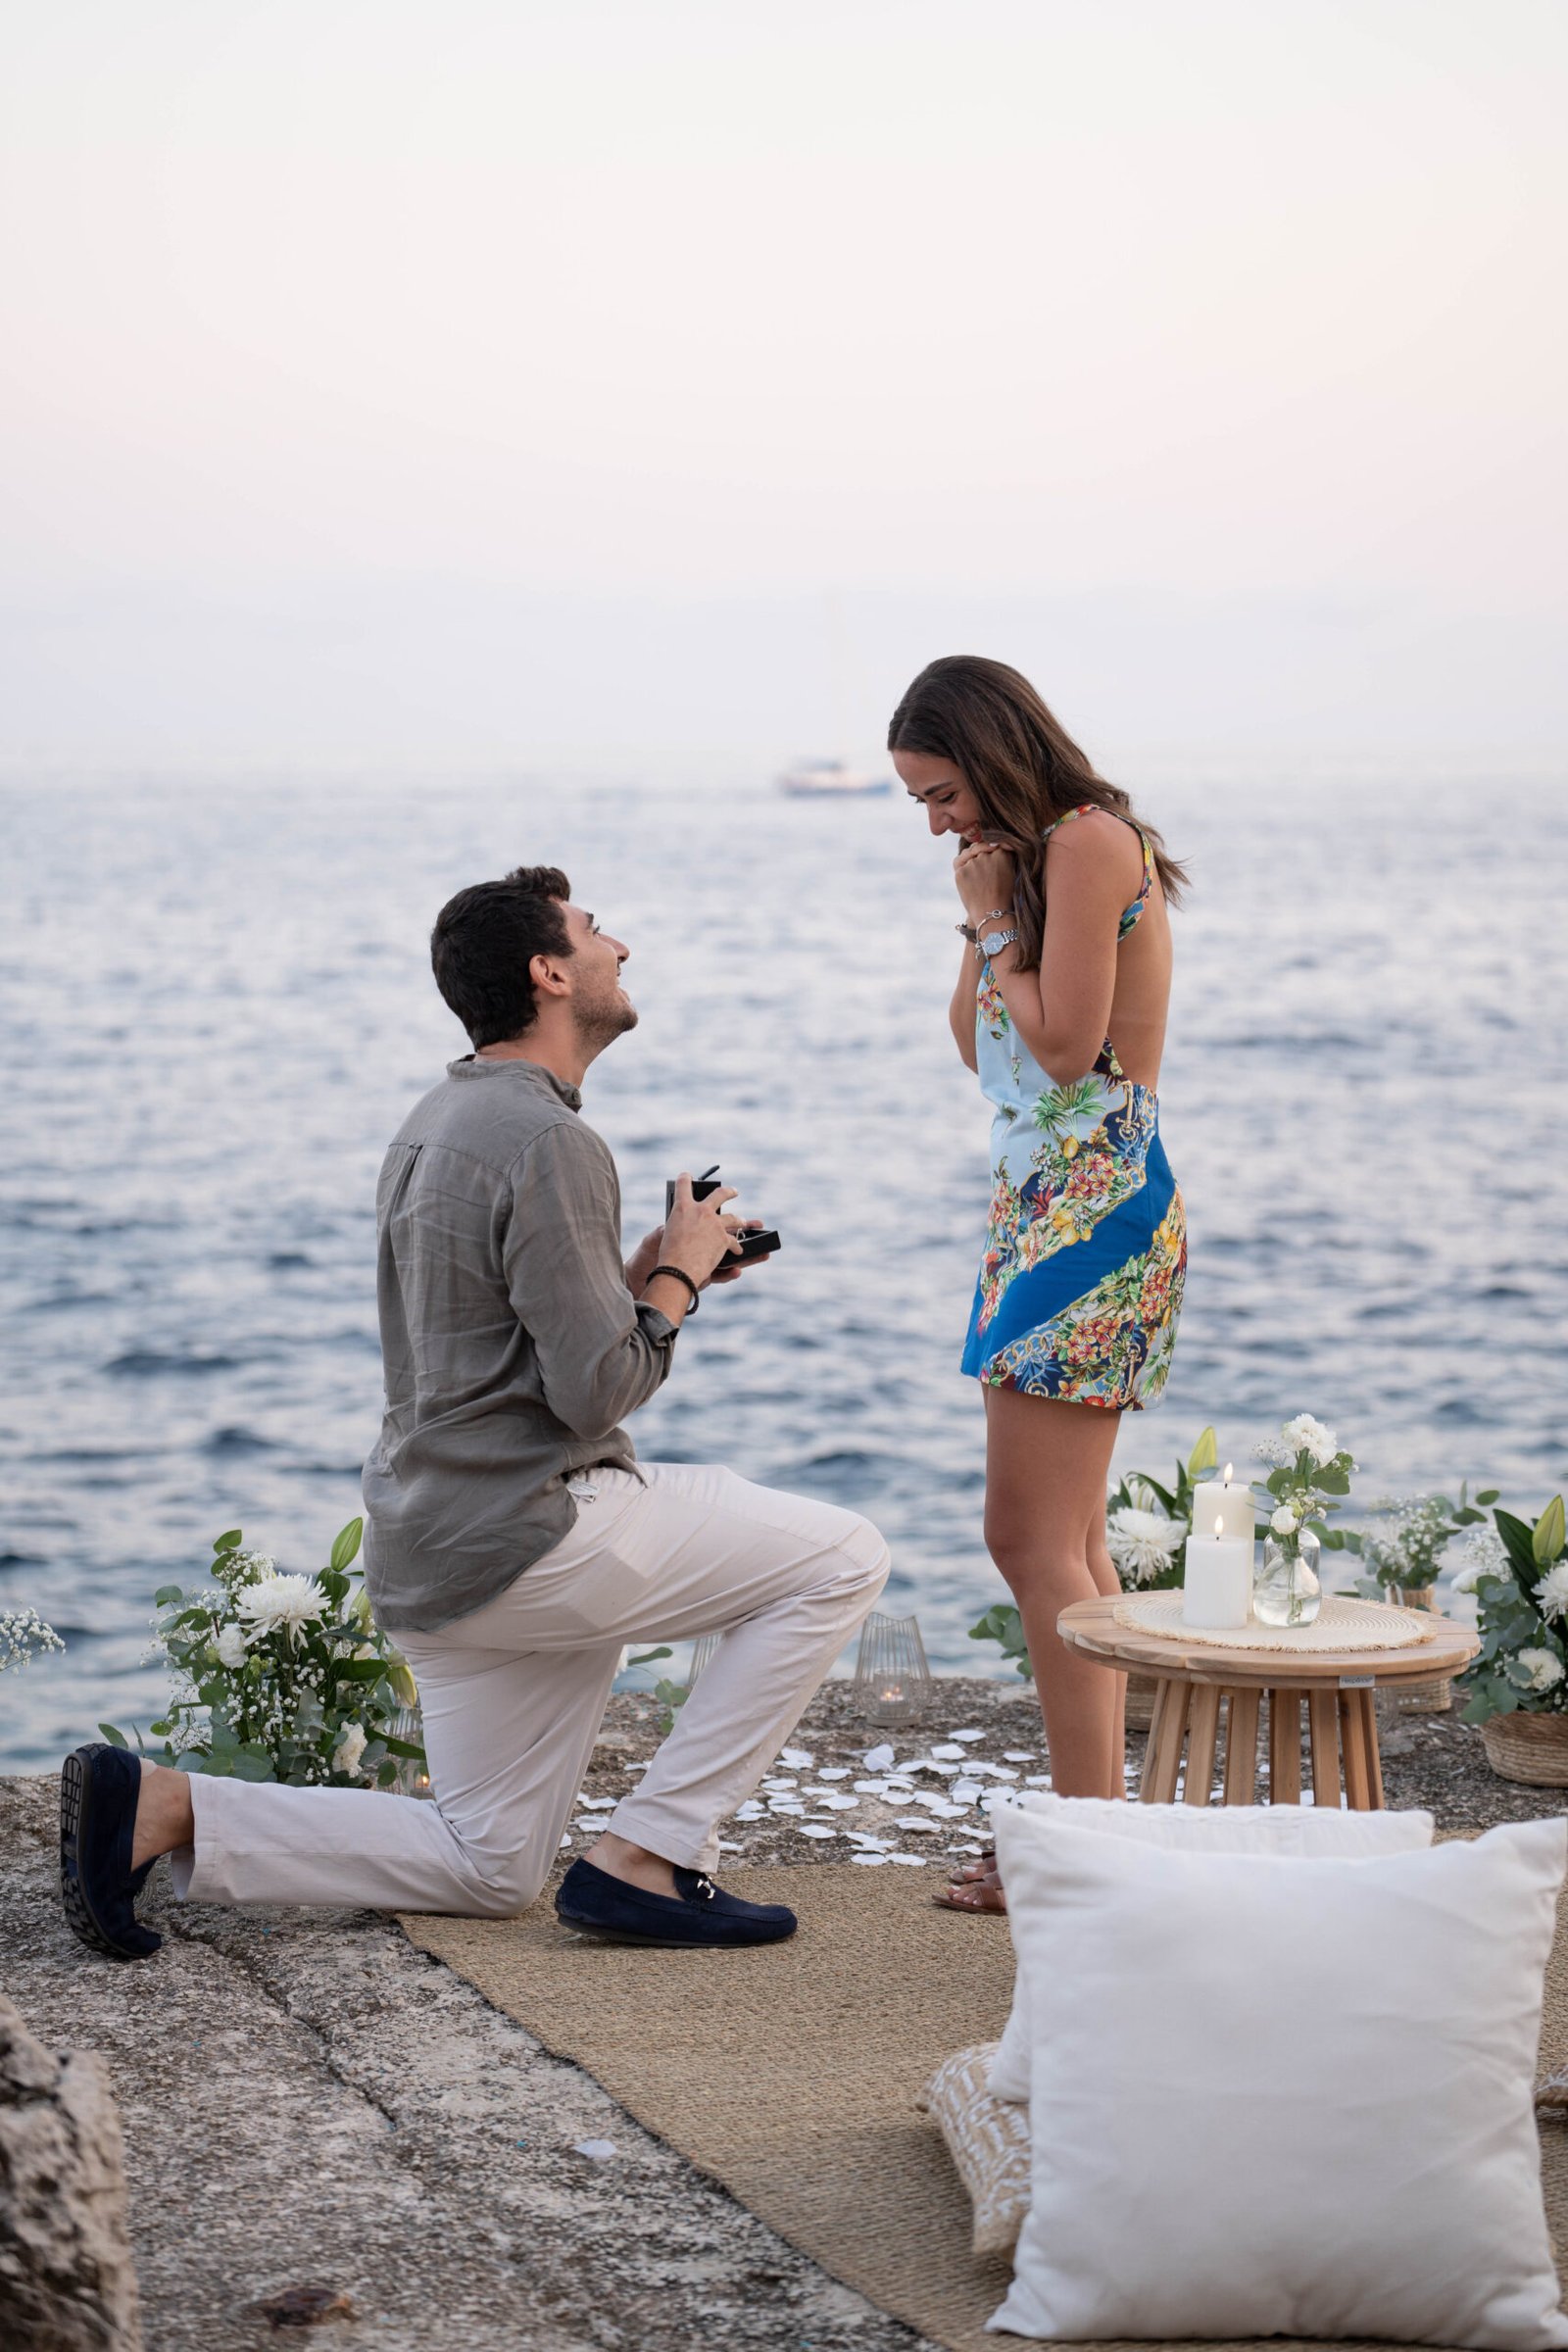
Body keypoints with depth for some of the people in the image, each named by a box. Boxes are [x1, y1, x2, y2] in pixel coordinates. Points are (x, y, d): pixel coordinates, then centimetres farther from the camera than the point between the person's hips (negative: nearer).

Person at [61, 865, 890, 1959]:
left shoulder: (437, 1122, 15)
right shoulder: (549, 1144, -16)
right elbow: (598, 1391, -20)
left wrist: (643, 1271, 14)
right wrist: (679, 1275, -3)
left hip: (430, 1555, 10)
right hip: (527, 1534, -10)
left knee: (488, 1870, 15)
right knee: (843, 1558, -3)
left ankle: (164, 1807, 3)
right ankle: (643, 1859, -4)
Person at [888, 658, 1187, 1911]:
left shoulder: (1091, 840, -12)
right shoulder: (1031, 856, 17)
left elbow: (1063, 1042, -18)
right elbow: (976, 1042, 19)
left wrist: (995, 925, -6)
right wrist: (983, 917, 8)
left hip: (1097, 1202, -11)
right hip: (1042, 1198, 11)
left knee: (1033, 1537, -11)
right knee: (1069, 1539, 10)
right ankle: (1098, 1817, 14)